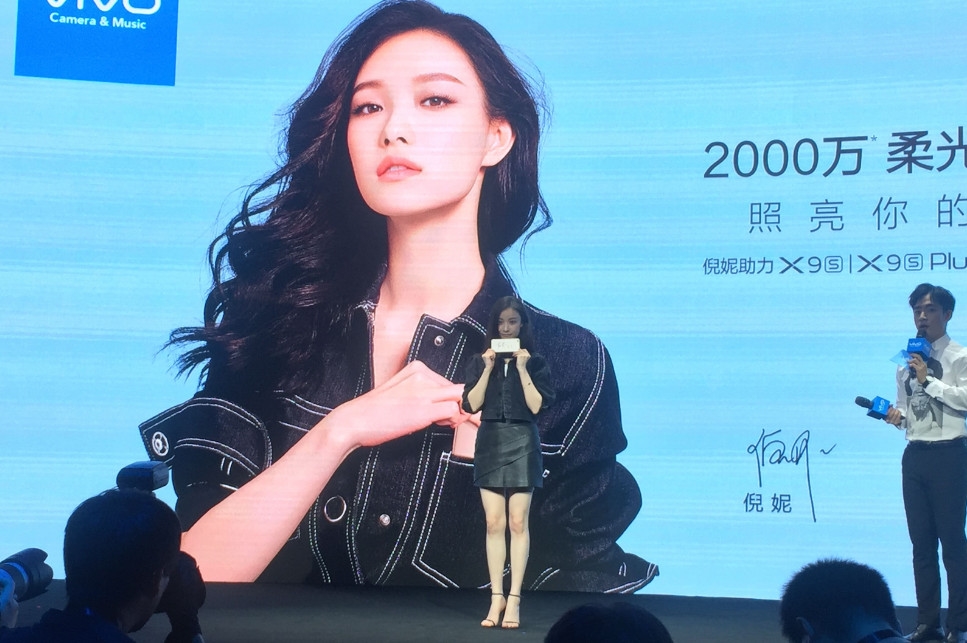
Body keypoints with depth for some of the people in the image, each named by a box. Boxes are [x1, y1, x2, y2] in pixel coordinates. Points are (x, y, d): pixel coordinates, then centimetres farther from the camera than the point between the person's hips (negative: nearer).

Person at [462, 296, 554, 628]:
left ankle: (513, 599, -2)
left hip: (522, 443, -2)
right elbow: (471, 405, -2)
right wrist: (488, 368, -8)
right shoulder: (479, 362, 7)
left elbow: (537, 406, -8)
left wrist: (522, 369, -12)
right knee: (494, 523, 1)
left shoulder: (536, 363, 2)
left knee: (517, 522, -4)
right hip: (490, 442, 2)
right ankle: (496, 597, 6)